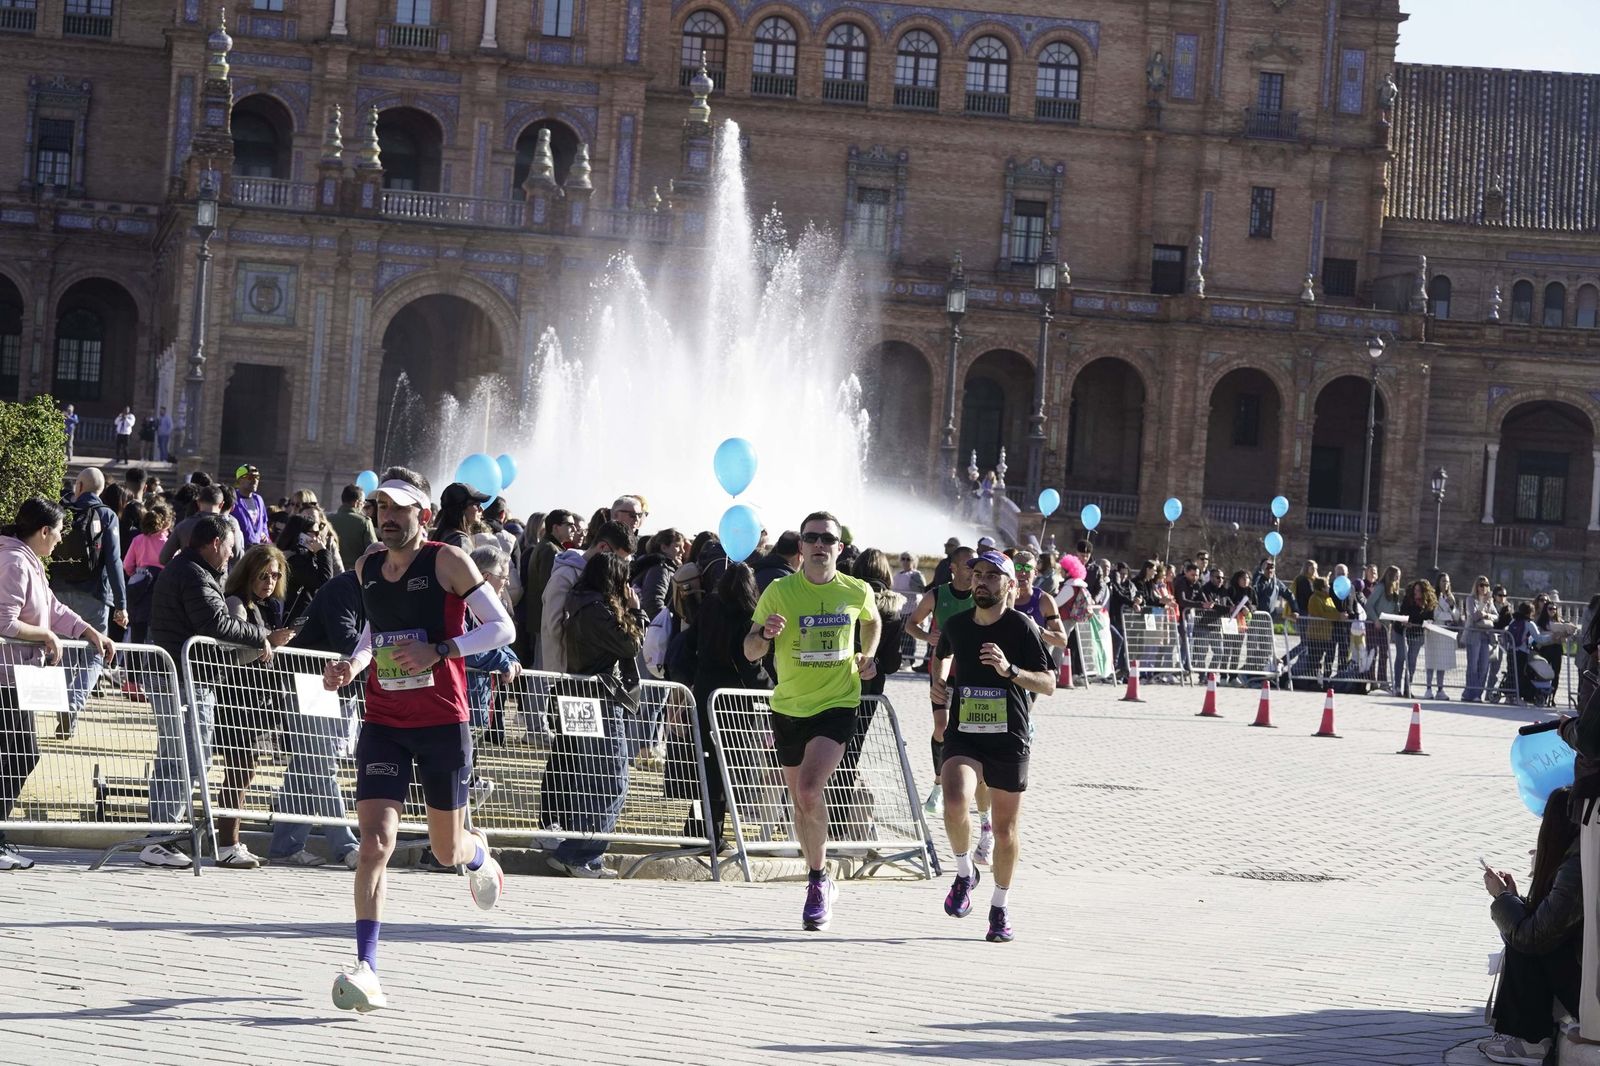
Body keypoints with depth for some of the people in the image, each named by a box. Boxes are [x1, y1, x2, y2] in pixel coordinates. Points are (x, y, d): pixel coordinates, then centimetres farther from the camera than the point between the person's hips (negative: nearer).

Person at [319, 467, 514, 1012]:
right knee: (374, 843, -14)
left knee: (447, 850, 12)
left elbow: (502, 627, -8)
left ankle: (477, 852, 51)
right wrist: (352, 663, 5)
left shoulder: (447, 561, -9)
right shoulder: (367, 568, 6)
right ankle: (366, 969, -15)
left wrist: (439, 651, -21)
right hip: (383, 723, 3)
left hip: (443, 724, -3)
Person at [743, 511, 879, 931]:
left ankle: (818, 880, -7)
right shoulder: (779, 591, -5)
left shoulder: (857, 592, -1)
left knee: (809, 790, -22)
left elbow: (871, 621, 23)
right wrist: (764, 633, -24)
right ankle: (820, 882, 30)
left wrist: (869, 656, 6)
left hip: (837, 705, -2)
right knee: (799, 801, 11)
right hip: (788, 707, 2)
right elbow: (750, 652, -2)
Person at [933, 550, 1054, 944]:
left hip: (1009, 739, -1)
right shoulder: (956, 625, 5)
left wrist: (1010, 670, -24)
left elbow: (1048, 684, -8)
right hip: (963, 735, 2)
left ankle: (1000, 907, 27)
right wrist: (938, 681, 10)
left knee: (1005, 827, 7)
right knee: (954, 803, -25)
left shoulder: (1021, 626, -6)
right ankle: (964, 873, 2)